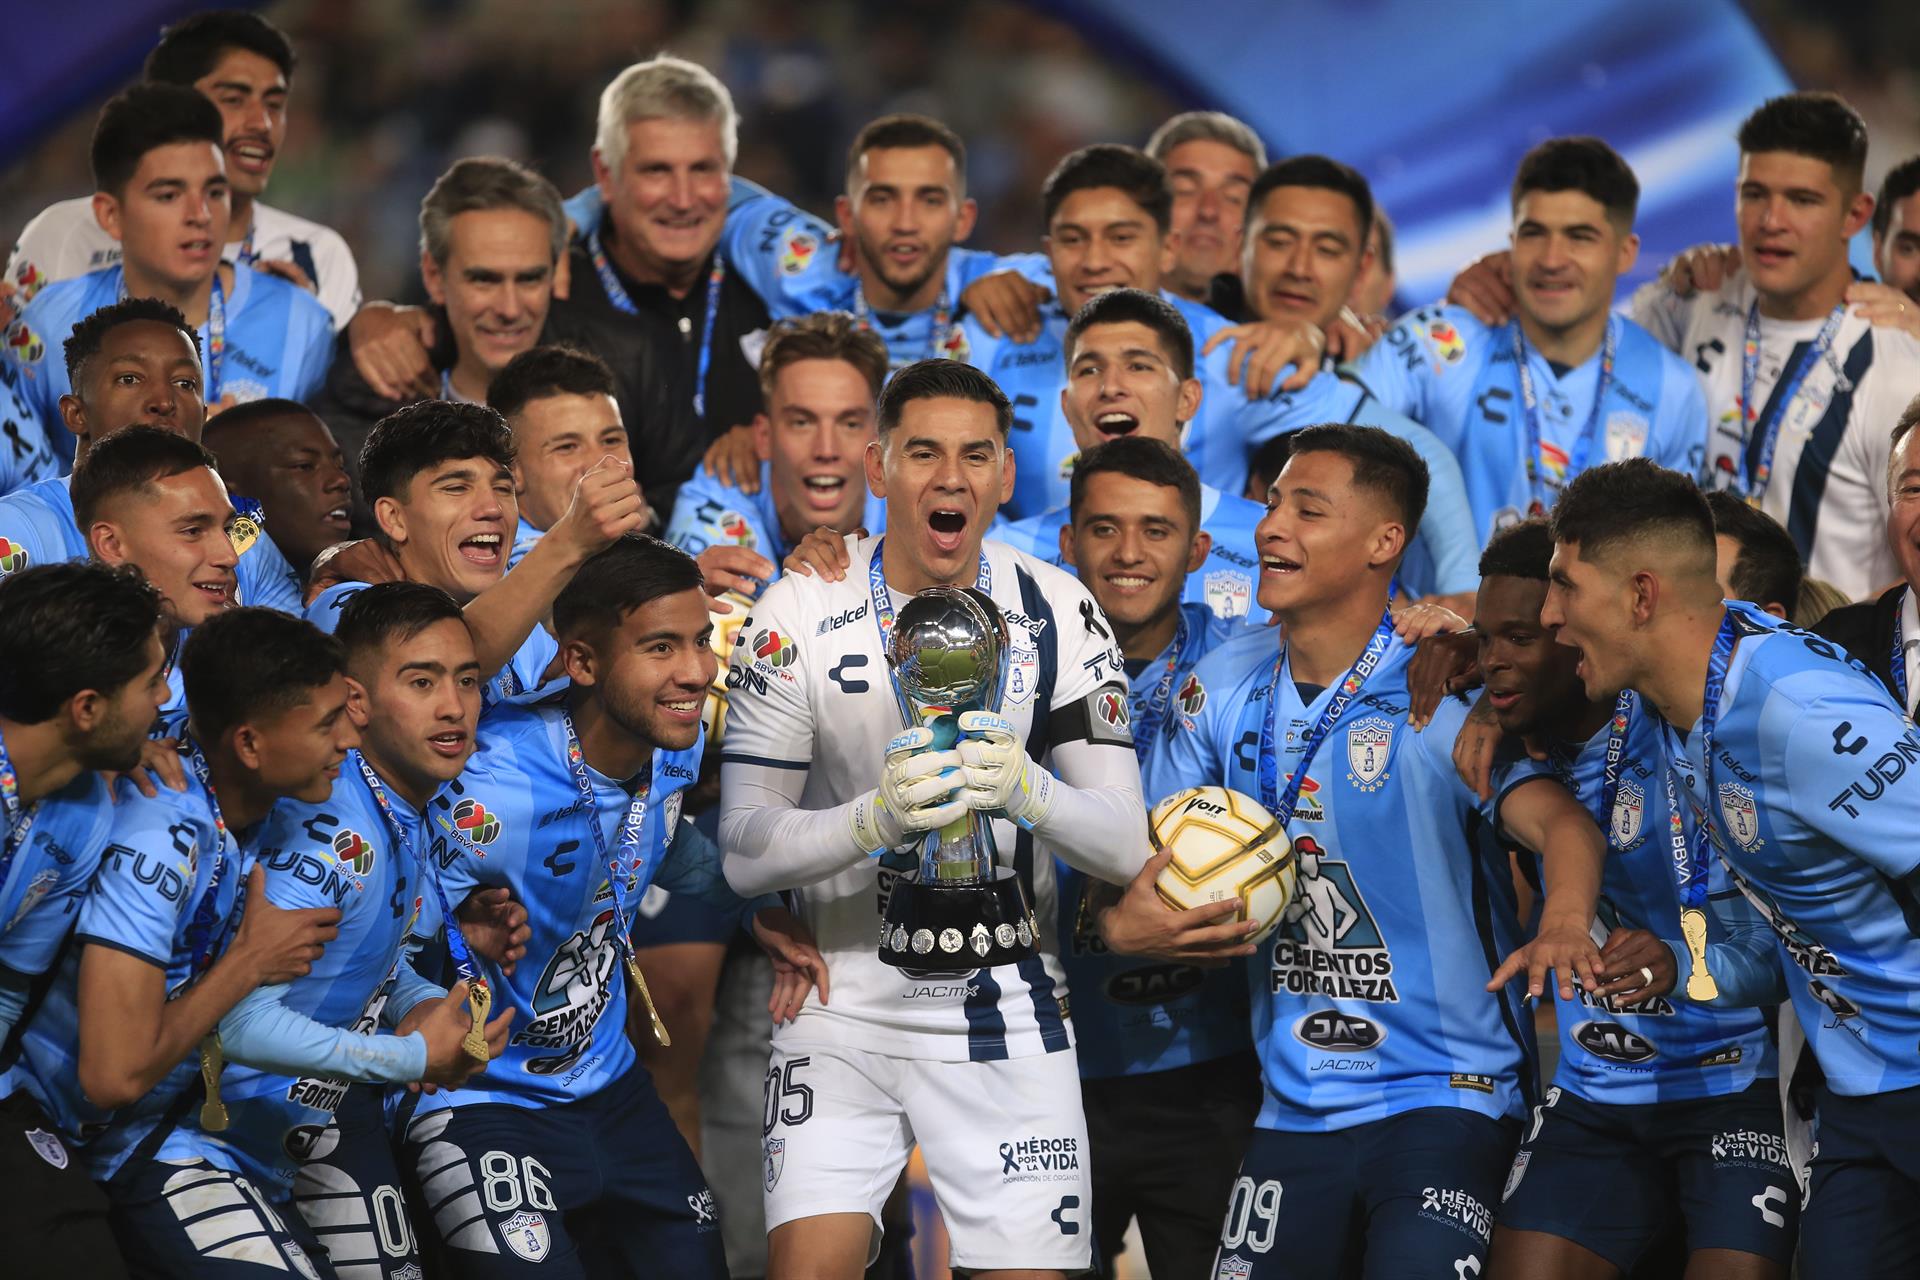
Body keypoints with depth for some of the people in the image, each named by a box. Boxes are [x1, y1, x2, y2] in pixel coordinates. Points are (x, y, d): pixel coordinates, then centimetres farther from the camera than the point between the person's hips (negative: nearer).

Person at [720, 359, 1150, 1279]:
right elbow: (745, 853, -9)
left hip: (1005, 1015, 1)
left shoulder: (1060, 616, -1)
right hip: (845, 1007, -1)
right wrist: (876, 817, -28)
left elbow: (1123, 847, -7)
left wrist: (1030, 794, -28)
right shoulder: (800, 616, -5)